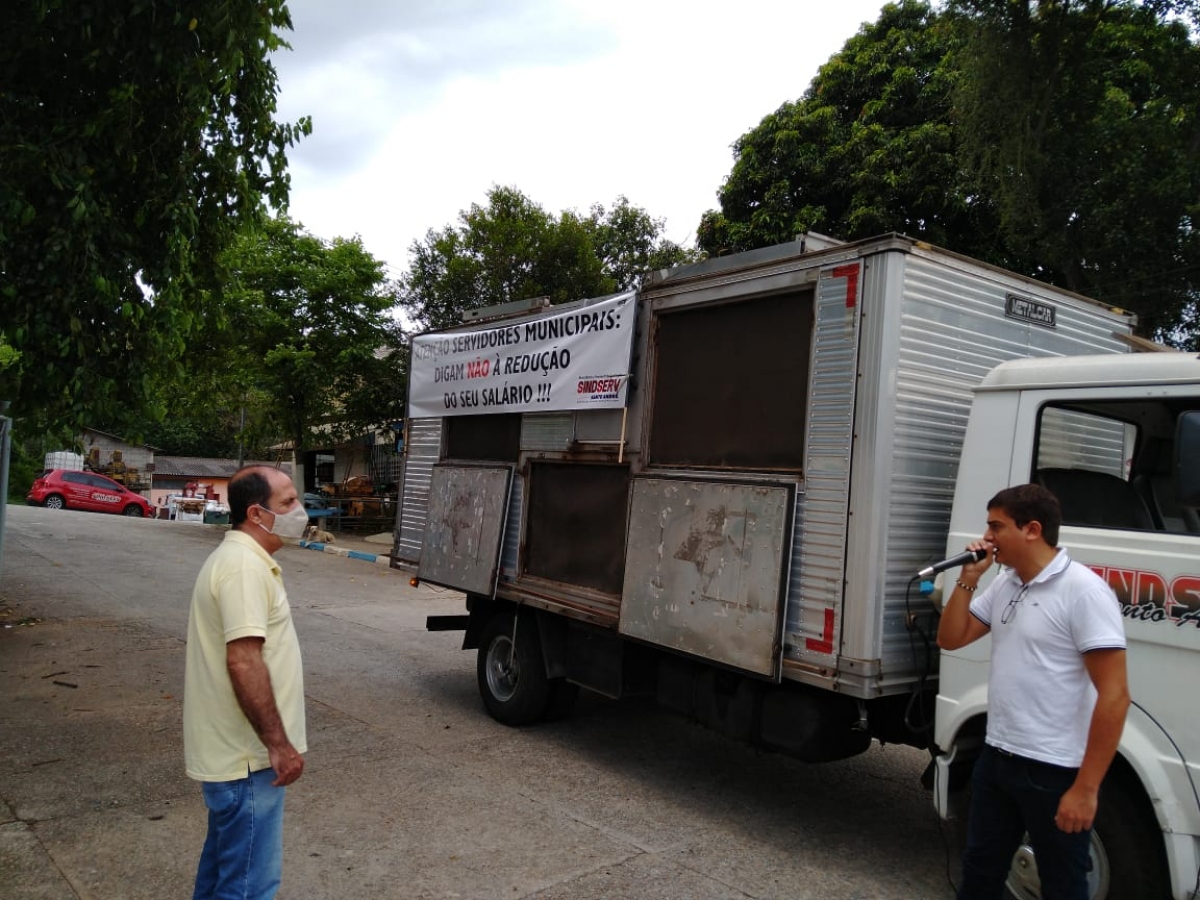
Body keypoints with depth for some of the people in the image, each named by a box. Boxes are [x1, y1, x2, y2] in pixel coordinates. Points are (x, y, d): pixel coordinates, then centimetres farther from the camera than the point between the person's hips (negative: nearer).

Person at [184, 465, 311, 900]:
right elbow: (243, 663, -28)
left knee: (225, 858, 24)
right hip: (246, 755, -10)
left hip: (231, 749, 10)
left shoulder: (240, 557, 11)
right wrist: (279, 744, -23)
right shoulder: (245, 566, -22)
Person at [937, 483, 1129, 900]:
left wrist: (1086, 788, -21)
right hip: (996, 757, 7)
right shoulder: (1004, 584, 7)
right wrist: (968, 578, -3)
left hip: (1055, 772, -7)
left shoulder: (1083, 591, -18)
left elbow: (1114, 694, -20)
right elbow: (950, 639, 11)